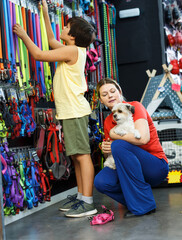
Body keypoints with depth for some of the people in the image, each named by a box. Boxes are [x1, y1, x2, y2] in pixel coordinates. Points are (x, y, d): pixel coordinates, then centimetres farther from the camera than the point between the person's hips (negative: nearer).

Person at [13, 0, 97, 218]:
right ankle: (81, 196, 18)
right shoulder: (74, 50, 15)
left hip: (75, 111, -10)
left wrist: (23, 35, 3)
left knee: (82, 154, -11)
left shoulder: (72, 50, -11)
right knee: (76, 155, 11)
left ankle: (87, 202, -11)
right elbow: (51, 41, 30)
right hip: (70, 111, 10)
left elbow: (38, 54, -11)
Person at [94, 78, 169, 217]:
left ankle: (144, 203, -20)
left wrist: (115, 134, -14)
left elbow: (143, 138, -28)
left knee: (119, 145, -30)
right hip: (133, 169, 5)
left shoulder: (134, 106, -9)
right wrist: (105, 150, -9)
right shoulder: (108, 122, 9)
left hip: (157, 167, -5)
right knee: (101, 182, -22)